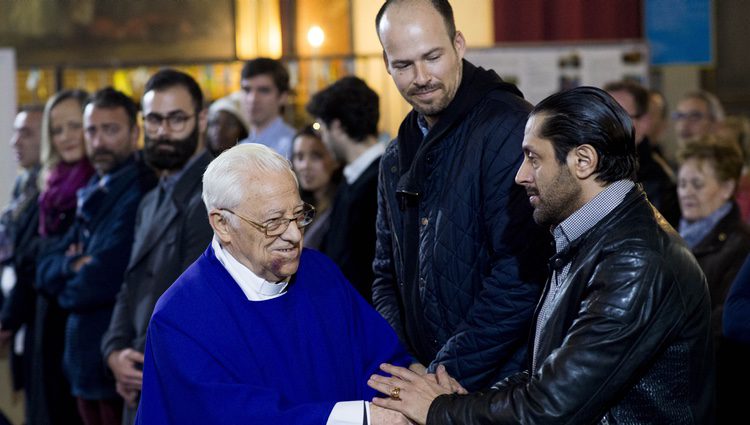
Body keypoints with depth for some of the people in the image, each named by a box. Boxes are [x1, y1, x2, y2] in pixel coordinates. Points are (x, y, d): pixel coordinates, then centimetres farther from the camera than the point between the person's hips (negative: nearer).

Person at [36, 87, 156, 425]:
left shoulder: (141, 192, -15)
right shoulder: (93, 194, 15)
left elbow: (102, 281, -20)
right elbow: (46, 270, 11)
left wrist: (67, 291, 1)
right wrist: (72, 264, -11)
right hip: (86, 359, 9)